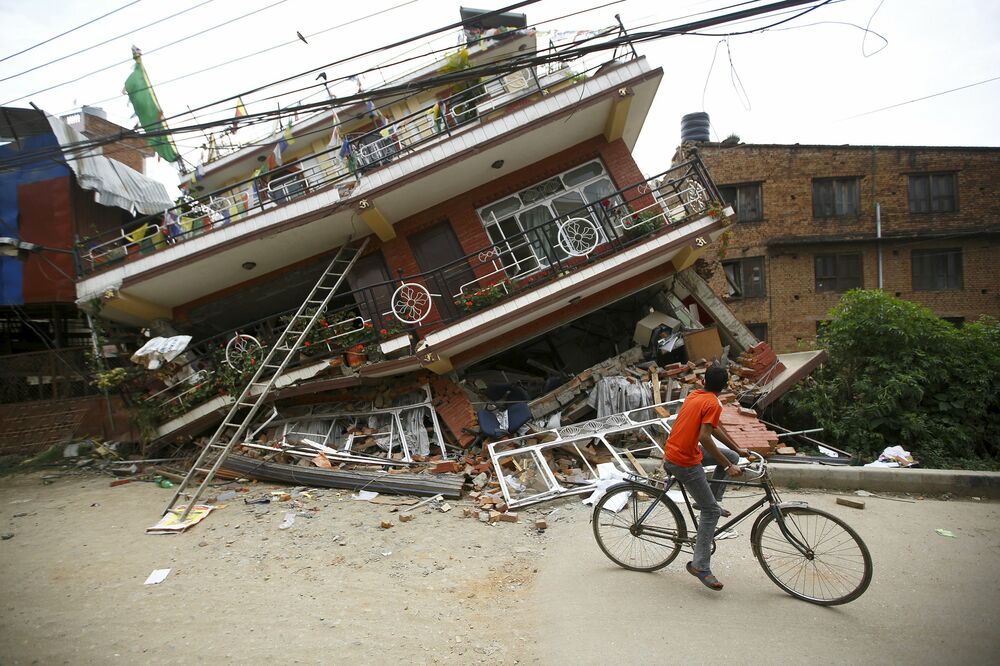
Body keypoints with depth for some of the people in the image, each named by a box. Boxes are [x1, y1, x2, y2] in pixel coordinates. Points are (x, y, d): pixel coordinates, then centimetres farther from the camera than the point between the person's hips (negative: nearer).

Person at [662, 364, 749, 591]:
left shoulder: (695, 396, 12)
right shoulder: (713, 404, -15)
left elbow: (713, 428, 22)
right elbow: (705, 437, -26)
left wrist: (737, 450, 26)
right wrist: (728, 466, -21)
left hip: (673, 451, 8)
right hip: (685, 463, -8)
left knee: (731, 457, 17)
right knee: (711, 511, -1)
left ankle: (710, 502, 23)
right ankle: (700, 566, 2)